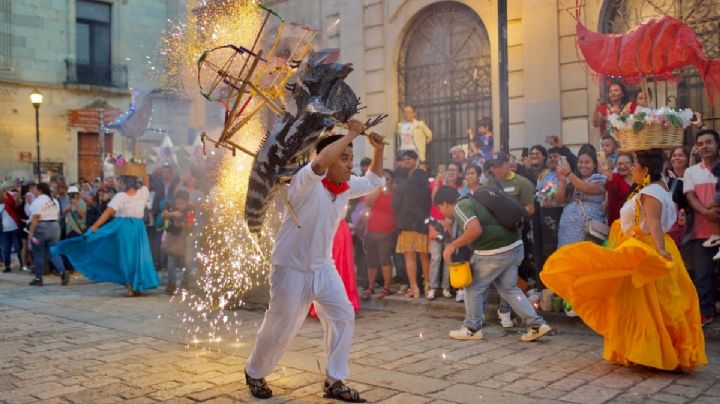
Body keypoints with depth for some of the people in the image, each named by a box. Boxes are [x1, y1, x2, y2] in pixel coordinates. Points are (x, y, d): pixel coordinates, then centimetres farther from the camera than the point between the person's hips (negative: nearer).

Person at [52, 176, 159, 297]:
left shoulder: (120, 196, -10)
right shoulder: (143, 192, 0)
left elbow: (107, 212, -17)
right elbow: (143, 184, 25)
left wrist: (95, 226, -21)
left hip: (122, 228, -3)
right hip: (138, 228, 3)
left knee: (124, 256, 7)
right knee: (137, 256, 10)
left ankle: (129, 286, 7)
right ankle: (137, 287, 9)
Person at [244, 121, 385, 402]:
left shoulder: (346, 187, 0)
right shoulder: (306, 182, -23)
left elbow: (374, 181, 17)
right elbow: (320, 162, -46)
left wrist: (378, 150, -1)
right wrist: (350, 134, -35)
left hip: (323, 268, 7)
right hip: (291, 269, -7)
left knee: (343, 317, 1)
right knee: (280, 328, 4)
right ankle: (254, 373, 31)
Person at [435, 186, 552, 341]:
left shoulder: (460, 206, -9)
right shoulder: (470, 201, 21)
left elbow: (475, 230, -25)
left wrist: (453, 245, -15)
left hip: (496, 252, -9)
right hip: (514, 246, 9)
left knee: (473, 287, 8)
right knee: (508, 288, 18)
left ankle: (472, 329, 19)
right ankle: (536, 325, 13)